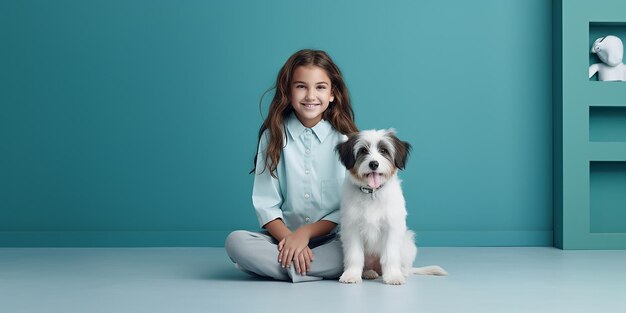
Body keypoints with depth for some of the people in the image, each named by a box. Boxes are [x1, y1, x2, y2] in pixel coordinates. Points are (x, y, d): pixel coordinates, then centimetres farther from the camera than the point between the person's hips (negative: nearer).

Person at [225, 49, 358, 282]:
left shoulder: (344, 139, 1)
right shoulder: (274, 136, 3)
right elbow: (265, 203, -3)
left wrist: (306, 233, -15)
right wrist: (288, 238, -19)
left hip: (330, 240, -1)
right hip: (283, 236, 1)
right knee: (235, 241, -28)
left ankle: (290, 267, -23)